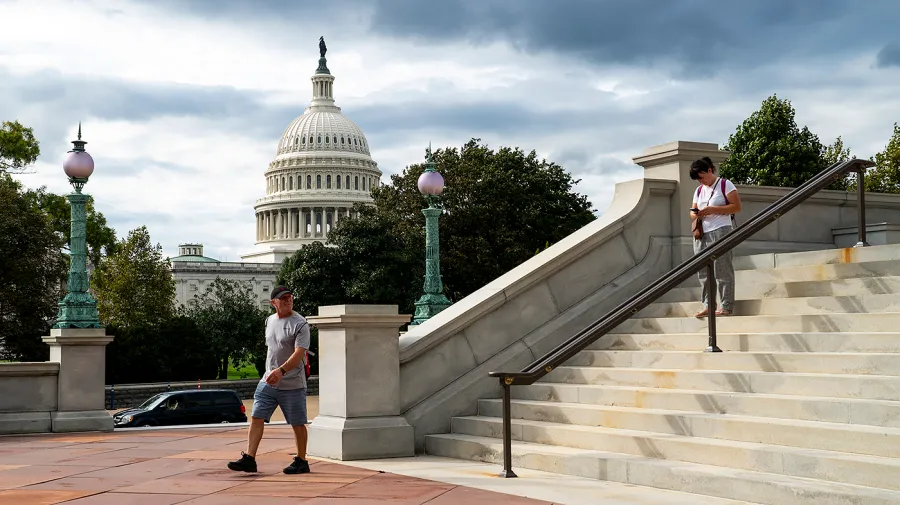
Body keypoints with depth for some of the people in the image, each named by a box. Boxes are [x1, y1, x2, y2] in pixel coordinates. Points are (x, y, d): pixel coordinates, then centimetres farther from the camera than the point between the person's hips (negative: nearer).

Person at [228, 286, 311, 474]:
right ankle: (249, 459, -2)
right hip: (267, 382, 6)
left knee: (297, 424, 4)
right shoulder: (270, 320, 11)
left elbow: (299, 353, -23)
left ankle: (301, 461, 17)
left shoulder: (300, 324, -12)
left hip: (292, 385, -6)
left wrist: (281, 371, -35)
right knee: (256, 418, -3)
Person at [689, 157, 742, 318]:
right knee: (703, 272, 2)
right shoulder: (699, 190, 18)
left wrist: (712, 209, -15)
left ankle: (727, 307, -2)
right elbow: (693, 211, 21)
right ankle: (708, 306, 6)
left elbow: (737, 207, -8)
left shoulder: (725, 185, -1)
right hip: (702, 234, 6)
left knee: (722, 271, -5)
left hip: (720, 231, -6)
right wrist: (695, 215, -5)